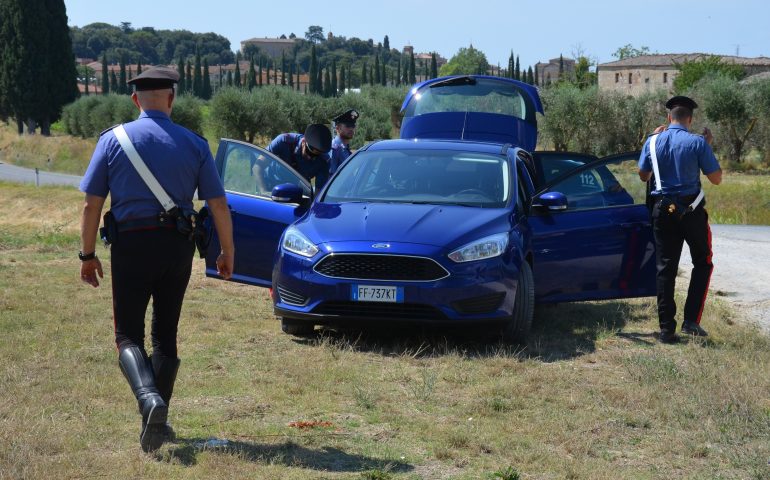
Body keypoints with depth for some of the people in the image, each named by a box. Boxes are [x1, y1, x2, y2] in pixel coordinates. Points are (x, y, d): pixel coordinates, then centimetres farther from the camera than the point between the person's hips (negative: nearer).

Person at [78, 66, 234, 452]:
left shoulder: (113, 140, -2)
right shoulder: (194, 145, 1)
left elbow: (91, 205, -4)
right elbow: (218, 205, 1)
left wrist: (88, 254, 5)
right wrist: (227, 252, 12)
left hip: (131, 245, -2)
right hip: (177, 246, 2)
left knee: (128, 335, 4)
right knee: (166, 334, 14)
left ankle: (148, 398, -23)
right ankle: (156, 422, 16)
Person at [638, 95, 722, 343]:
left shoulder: (653, 142, 0)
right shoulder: (697, 143, -10)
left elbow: (643, 176, 13)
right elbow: (716, 178, -5)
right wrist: (708, 146, 5)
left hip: (662, 211, 3)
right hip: (691, 210, -3)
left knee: (665, 267, 7)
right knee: (702, 263, 13)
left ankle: (667, 328, 4)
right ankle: (691, 320, 1)